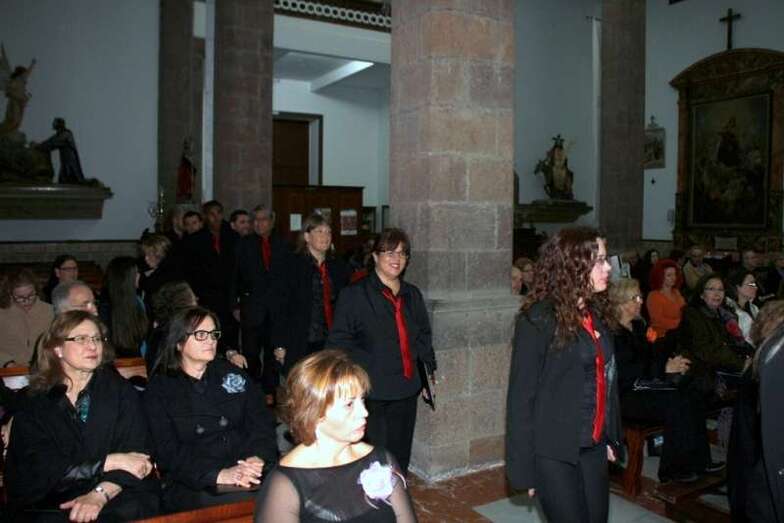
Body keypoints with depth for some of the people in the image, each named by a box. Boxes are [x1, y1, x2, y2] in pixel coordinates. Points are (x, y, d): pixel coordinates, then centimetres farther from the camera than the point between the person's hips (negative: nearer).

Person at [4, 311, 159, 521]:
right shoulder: (33, 406, 8)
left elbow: (134, 453, -3)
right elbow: (39, 469, -3)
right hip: (51, 505, 1)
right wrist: (109, 462, -10)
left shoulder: (120, 391, 7)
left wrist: (100, 495, -18)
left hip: (116, 499, 0)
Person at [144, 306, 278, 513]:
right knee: (241, 502, -34)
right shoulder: (159, 390, 7)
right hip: (195, 486, -4)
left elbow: (262, 422, 9)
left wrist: (257, 459, -13)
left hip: (251, 473, 4)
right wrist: (219, 475, -19)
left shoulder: (233, 374, 16)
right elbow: (168, 452, -4)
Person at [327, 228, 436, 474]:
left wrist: (429, 368, 15)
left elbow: (424, 335, 23)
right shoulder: (355, 294, -6)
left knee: (400, 455, 15)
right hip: (372, 393, -5)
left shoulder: (412, 295, 13)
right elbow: (338, 341, -8)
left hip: (406, 392, 6)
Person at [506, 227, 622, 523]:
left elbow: (606, 381, 12)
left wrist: (611, 439, 11)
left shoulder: (598, 314, 6)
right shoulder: (539, 320, -15)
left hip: (594, 448, 7)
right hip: (554, 452, -6)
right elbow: (521, 396, -13)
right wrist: (524, 467, -11)